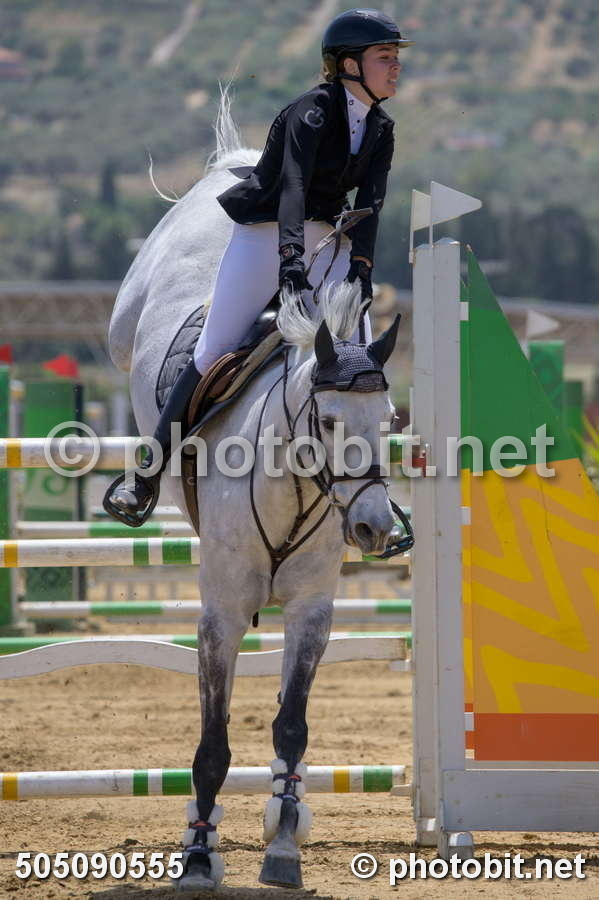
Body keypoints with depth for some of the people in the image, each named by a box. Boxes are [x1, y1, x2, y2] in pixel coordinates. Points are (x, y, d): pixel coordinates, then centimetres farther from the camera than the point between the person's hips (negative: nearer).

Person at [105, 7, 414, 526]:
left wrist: (360, 273, -19)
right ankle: (145, 480, -3)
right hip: (266, 233, -6)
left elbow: (370, 205, -4)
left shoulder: (381, 131, 6)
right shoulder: (315, 109, -15)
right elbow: (293, 182, -30)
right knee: (215, 352, -11)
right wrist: (291, 257, -43)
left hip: (327, 244, 6)